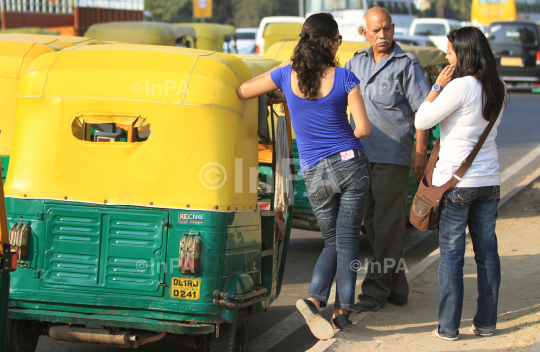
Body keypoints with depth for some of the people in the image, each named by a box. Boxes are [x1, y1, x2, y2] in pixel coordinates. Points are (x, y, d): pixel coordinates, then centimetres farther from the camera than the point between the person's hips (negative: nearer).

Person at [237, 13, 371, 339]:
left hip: (316, 174, 2)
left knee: (332, 242, 17)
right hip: (351, 164, -2)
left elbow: (241, 92, 4)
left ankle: (314, 299, -5)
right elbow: (364, 128, -10)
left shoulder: (287, 74, -5)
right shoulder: (344, 78, -10)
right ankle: (343, 310, 4)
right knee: (347, 240, 8)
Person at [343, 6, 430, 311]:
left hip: (393, 157, -7)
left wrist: (421, 152, -12)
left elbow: (423, 109, -6)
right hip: (362, 156, 7)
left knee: (388, 226, -5)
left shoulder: (407, 64, -3)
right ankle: (396, 287, 19)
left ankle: (376, 290, -4)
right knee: (373, 223, 10)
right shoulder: (357, 63, 14)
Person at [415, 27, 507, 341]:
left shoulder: (460, 87, -17)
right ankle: (486, 322, 17)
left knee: (451, 255, 1)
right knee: (487, 251, 11)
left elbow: (422, 121, -13)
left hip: (455, 181, -6)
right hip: (489, 181, 6)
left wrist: (438, 86, -5)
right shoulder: (499, 89, 4)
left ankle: (449, 327, 5)